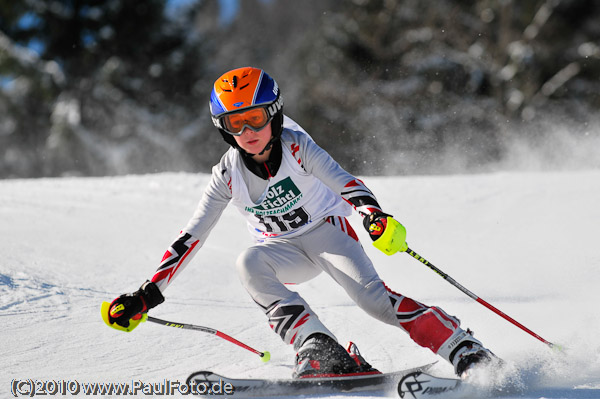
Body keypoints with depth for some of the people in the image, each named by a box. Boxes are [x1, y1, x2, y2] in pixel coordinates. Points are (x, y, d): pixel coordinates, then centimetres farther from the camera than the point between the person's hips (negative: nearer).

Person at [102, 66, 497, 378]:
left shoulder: (296, 146, -19)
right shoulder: (228, 175, -13)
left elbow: (342, 181, -31)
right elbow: (191, 238, -12)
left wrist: (376, 216, -52)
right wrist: (148, 295, -17)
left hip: (326, 229, -2)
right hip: (284, 250, 2)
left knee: (370, 294, -26)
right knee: (249, 264, -30)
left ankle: (466, 350, -22)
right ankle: (319, 349, -37)